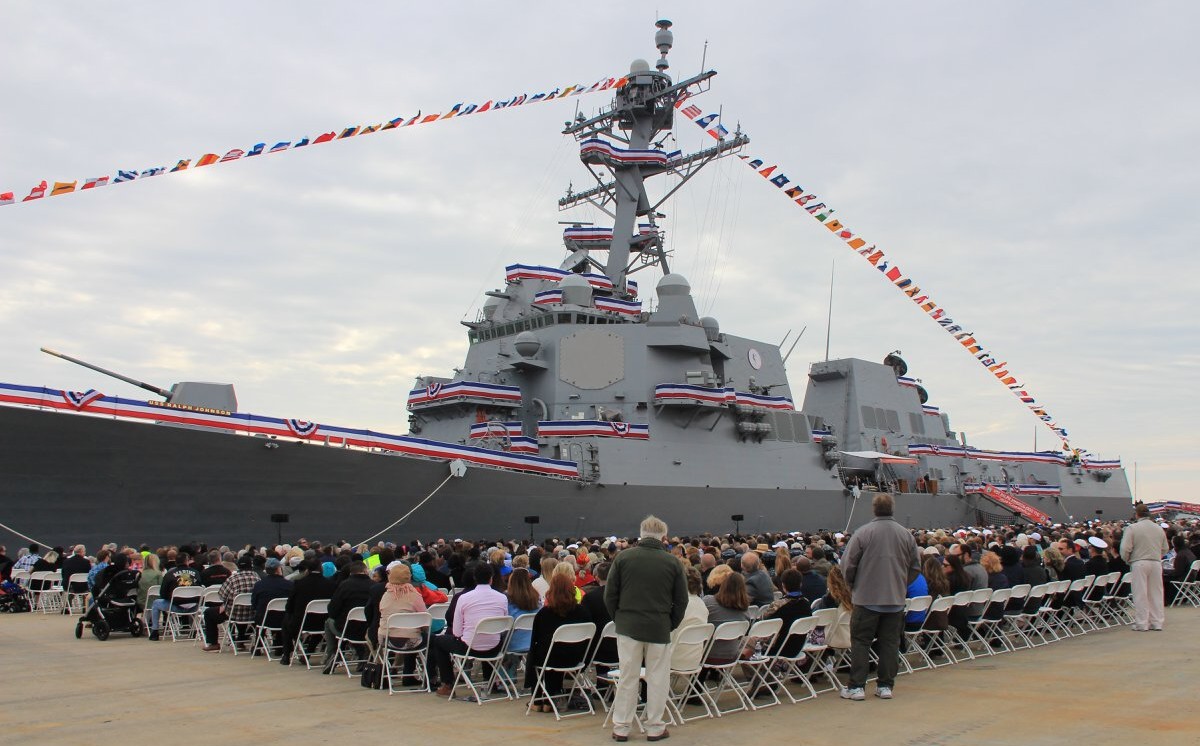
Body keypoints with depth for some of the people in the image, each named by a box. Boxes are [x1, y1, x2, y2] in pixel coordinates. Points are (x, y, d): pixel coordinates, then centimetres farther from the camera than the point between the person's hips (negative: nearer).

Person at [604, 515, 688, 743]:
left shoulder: (622, 557, -2)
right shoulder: (672, 562, -3)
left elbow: (610, 595, 0)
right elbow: (681, 600, 0)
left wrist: (619, 619, 11)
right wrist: (671, 624, 11)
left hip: (628, 626, 1)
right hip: (659, 628, -1)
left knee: (627, 677, 9)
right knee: (657, 679, 9)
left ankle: (621, 728, 15)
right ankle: (655, 728, 16)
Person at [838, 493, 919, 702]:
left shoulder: (862, 533, -11)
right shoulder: (906, 535, 1)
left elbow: (847, 565, -8)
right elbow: (915, 568, 9)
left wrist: (853, 585, 10)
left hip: (867, 598, -3)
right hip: (896, 599, 3)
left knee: (860, 642, 4)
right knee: (890, 643, 11)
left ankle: (856, 687, 3)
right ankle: (885, 686, 14)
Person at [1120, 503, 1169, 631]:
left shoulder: (1132, 528, -9)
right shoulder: (1159, 529, 7)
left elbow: (1125, 549, -13)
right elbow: (1165, 548, 12)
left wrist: (1127, 560, 5)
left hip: (1139, 564, -4)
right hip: (1156, 563, 4)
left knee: (1140, 594, 0)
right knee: (1156, 593, 11)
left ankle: (1141, 624, 2)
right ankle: (1157, 623, 15)